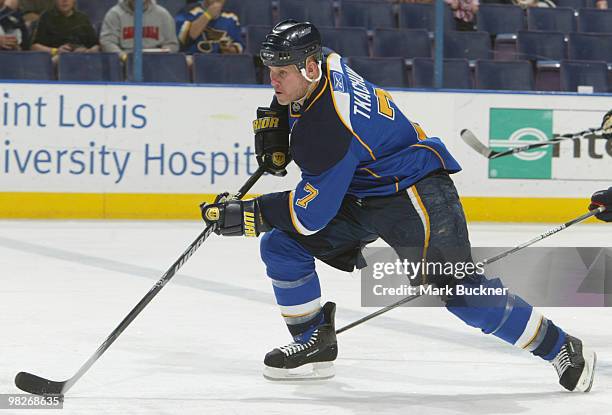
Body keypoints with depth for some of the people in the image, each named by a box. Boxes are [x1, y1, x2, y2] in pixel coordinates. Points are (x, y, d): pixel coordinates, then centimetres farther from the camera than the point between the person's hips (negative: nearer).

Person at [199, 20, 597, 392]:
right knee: (280, 245, -1)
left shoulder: (326, 130, -32)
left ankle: (562, 349, 1)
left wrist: (247, 214, -21)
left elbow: (311, 212, -27)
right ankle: (315, 343, 12)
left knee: (459, 291, -14)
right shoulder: (325, 63, -6)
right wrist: (274, 121, 9)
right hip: (358, 196, 10)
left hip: (415, 193, -10)